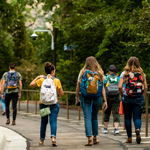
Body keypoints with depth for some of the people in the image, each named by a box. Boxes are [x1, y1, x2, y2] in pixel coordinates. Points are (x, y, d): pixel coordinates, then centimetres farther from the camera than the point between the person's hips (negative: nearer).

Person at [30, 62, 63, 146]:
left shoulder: (42, 80, 0)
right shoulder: (57, 81, -2)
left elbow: (31, 85, 8)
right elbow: (61, 94, 0)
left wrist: (37, 77, 14)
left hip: (43, 103, 2)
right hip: (54, 104, -2)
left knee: (44, 122, 14)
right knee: (53, 121, -5)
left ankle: (42, 140, 21)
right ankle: (53, 137, -26)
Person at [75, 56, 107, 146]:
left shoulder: (83, 73, -1)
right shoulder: (99, 73, 2)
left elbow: (78, 86, -2)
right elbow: (103, 88, -1)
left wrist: (77, 98, 7)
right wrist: (105, 101, 0)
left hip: (85, 98, -2)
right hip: (97, 98, 2)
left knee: (87, 118, -3)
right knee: (94, 118, 16)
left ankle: (89, 139, -15)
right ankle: (95, 138, 25)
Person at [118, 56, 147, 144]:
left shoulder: (124, 73, -1)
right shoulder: (141, 73, 3)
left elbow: (120, 87, -8)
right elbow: (146, 87, 1)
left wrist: (122, 96, 7)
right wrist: (143, 97, 12)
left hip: (127, 98, -1)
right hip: (139, 99, 1)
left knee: (128, 118, 11)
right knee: (137, 117, 3)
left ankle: (129, 138, 14)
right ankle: (138, 129, -28)